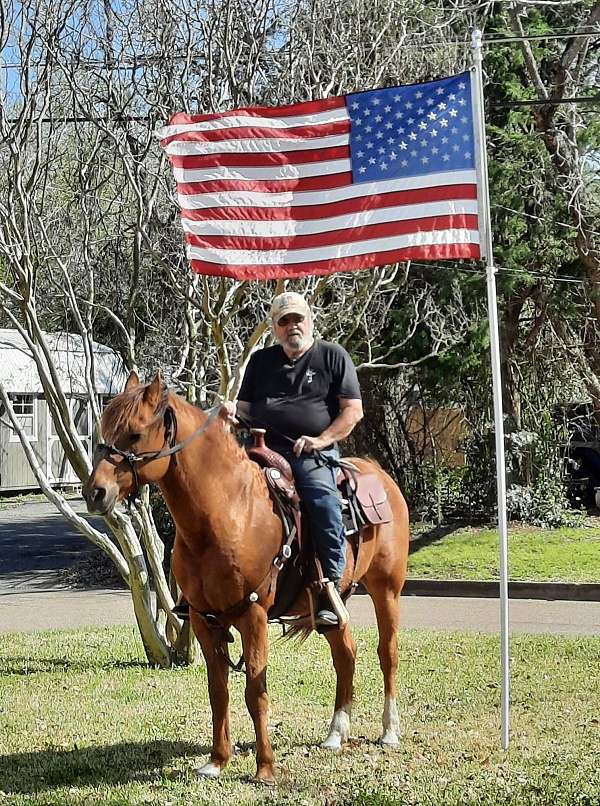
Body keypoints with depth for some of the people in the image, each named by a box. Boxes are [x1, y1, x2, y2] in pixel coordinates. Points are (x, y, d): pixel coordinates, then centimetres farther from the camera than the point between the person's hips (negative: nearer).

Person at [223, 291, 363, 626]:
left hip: (314, 452, -4)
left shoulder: (333, 356, 10)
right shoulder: (261, 361, 22)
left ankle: (332, 589, -25)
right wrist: (233, 411, 0)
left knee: (324, 502, -31)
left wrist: (322, 439, -10)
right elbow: (246, 407, 25)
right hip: (263, 448, 4)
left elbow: (353, 410, 4)